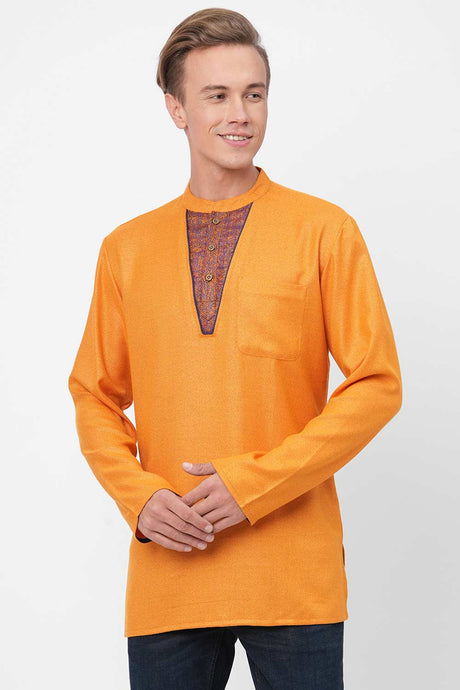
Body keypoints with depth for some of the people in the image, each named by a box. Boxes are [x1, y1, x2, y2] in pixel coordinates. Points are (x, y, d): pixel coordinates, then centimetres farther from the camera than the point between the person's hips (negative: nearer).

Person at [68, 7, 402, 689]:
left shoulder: (324, 230, 0)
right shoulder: (127, 248, 9)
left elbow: (377, 383, -3)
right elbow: (95, 396, 13)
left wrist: (254, 483, -11)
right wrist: (139, 497, -5)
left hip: (294, 577, -2)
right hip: (167, 573, 2)